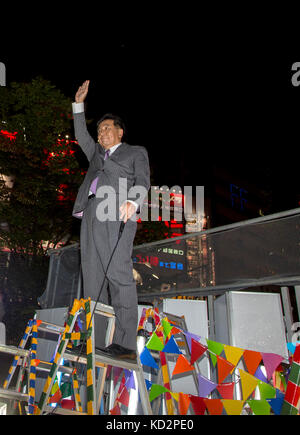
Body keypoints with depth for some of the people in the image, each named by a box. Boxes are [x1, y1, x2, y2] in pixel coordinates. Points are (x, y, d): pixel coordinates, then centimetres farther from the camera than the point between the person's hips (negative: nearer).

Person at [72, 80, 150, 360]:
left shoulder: (136, 152, 18)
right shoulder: (96, 153, 36)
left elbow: (142, 182, 3)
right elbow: (81, 135, 38)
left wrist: (133, 202, -18)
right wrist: (79, 103, 32)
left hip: (117, 215, -5)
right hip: (91, 216, 6)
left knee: (119, 277, -16)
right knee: (92, 280, -3)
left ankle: (125, 345, -16)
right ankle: (96, 345, -2)